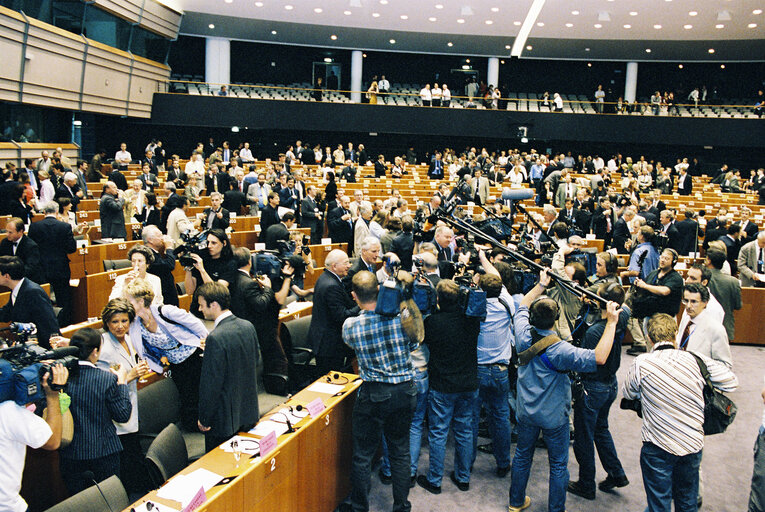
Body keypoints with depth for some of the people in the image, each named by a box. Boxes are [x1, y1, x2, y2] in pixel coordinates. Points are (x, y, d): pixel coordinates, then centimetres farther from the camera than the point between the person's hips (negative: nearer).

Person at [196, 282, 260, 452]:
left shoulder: (216, 338, -24)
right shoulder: (248, 326, -1)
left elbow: (211, 383, -20)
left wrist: (204, 419, -9)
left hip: (224, 420, -7)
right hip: (249, 413, 7)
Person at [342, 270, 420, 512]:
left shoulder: (350, 326, -14)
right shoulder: (401, 315, -13)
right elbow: (413, 345, 3)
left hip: (373, 394, -2)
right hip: (405, 391, 3)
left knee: (362, 455, 13)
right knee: (400, 451, 18)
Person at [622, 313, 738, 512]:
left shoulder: (641, 363, -13)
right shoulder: (696, 360, -8)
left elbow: (628, 394, 2)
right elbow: (731, 382, 4)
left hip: (657, 448, -3)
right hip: (693, 444, 3)